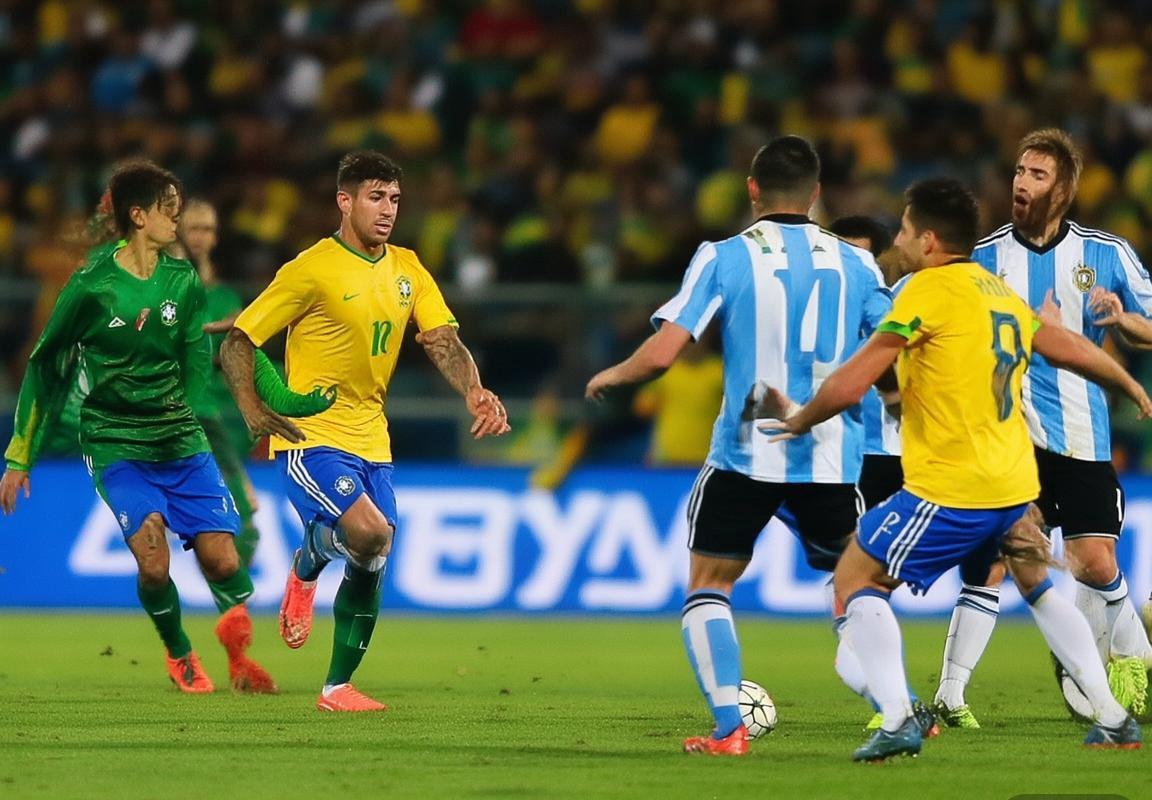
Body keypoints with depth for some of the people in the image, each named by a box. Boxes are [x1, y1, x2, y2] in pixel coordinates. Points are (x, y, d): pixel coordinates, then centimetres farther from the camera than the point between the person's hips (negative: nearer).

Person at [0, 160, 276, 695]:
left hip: (180, 440, 4)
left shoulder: (182, 280, 2)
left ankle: (237, 637, 24)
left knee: (222, 562, -7)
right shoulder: (92, 286, -9)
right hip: (115, 445, -4)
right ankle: (179, 655, 8)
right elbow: (45, 366, 0)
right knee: (153, 560, -19)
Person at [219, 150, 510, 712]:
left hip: (371, 441, 6)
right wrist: (251, 409, -24)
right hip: (311, 436, -6)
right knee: (369, 532, -25)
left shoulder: (407, 270, 8)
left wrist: (474, 393, -21)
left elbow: (443, 341, -1)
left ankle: (337, 687, 18)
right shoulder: (312, 270, -11)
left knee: (370, 566, 5)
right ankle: (305, 568, 7)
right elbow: (237, 343, -8)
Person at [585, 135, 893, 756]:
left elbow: (660, 354, -11)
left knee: (707, 584, 11)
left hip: (746, 452, -3)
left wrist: (611, 376, 9)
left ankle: (727, 729, -2)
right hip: (831, 458, 3)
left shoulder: (724, 258, -4)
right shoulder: (854, 263, 5)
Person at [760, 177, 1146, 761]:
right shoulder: (1003, 295, 11)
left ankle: (896, 721, -10)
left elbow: (850, 385, -14)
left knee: (856, 580, 5)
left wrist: (797, 421, 4)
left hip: (948, 490, -7)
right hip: (1016, 487, 8)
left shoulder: (928, 290, -11)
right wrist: (1135, 391, 42)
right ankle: (1114, 719, 26)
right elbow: (1076, 351, 23)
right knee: (1039, 589, 29)